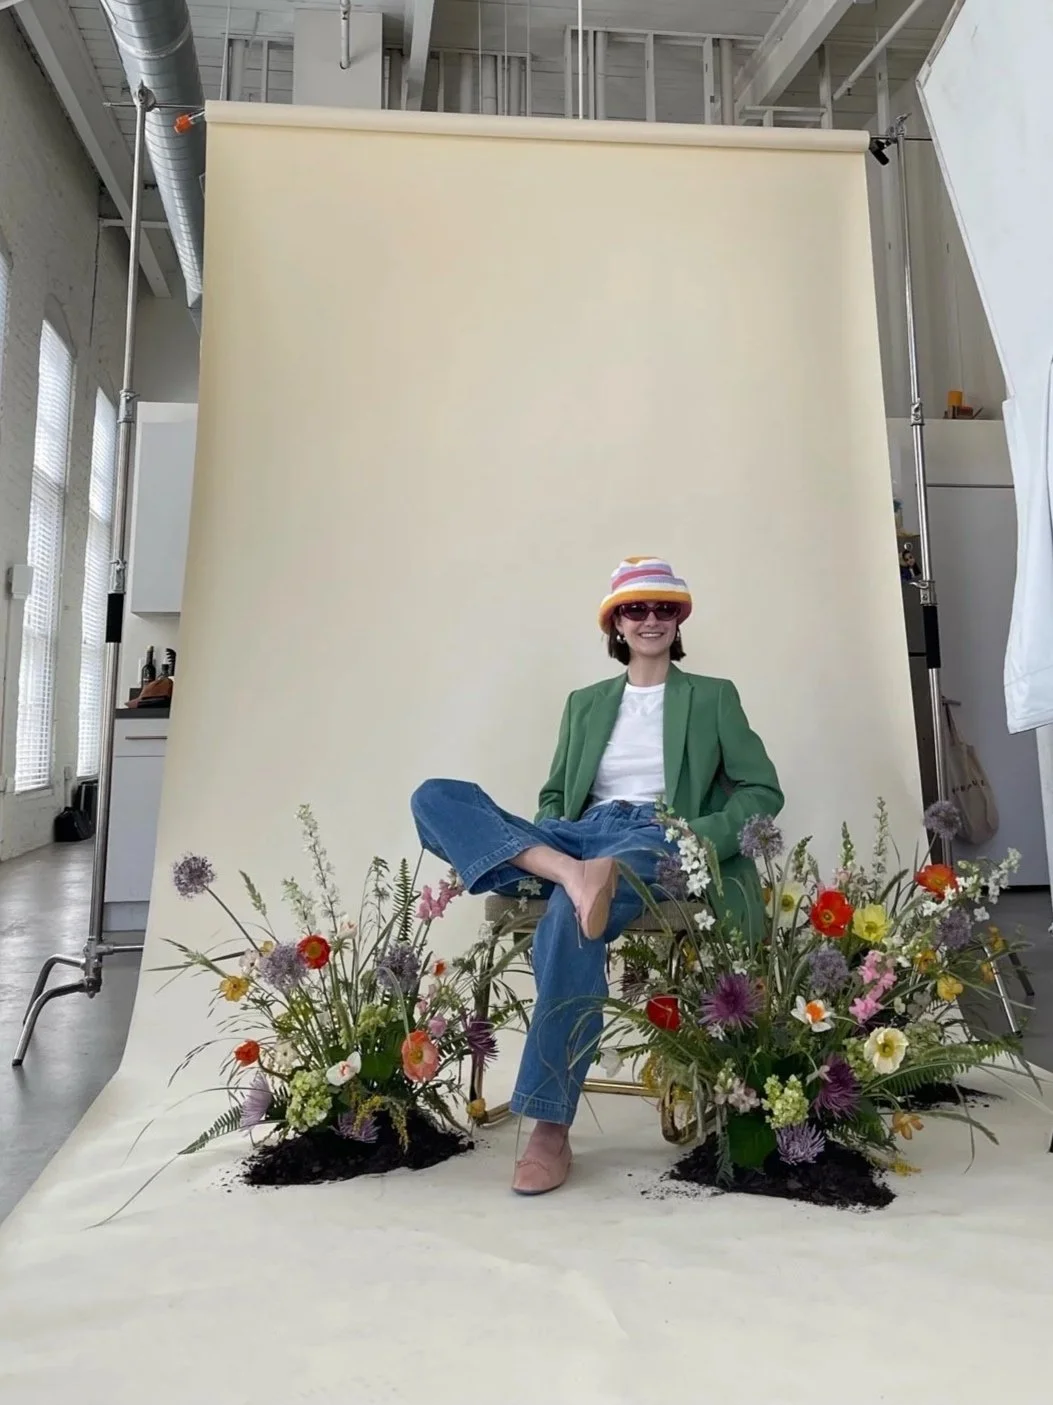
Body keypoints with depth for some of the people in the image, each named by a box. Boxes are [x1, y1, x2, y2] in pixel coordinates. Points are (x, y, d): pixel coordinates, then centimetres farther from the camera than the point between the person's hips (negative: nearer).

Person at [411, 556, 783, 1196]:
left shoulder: (713, 697, 14)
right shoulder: (586, 703, 23)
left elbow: (764, 791, 7)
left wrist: (698, 838, -11)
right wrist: (555, 853, -1)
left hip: (655, 840, -4)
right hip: (577, 838, 4)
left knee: (568, 919, -38)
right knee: (436, 798, -18)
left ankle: (551, 1130, -28)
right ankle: (572, 874, -39)